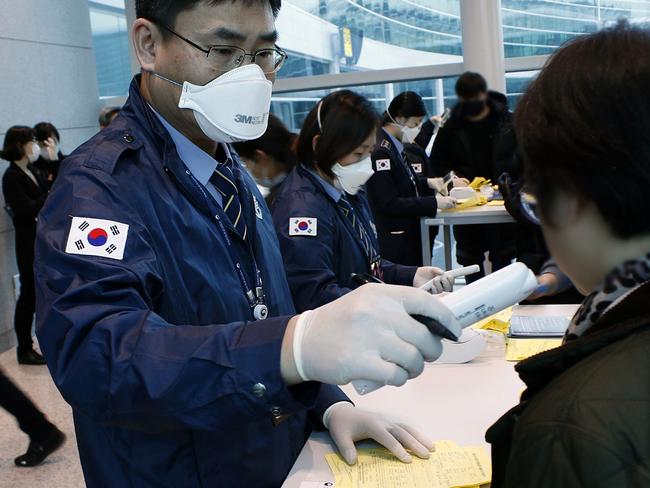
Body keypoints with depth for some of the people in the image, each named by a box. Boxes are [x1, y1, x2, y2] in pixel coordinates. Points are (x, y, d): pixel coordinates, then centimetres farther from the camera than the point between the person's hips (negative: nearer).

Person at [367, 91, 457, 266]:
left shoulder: (394, 146, 9)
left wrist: (427, 182, 5)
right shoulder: (380, 151, -19)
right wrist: (434, 203, -21)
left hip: (409, 234, 9)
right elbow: (390, 204, -21)